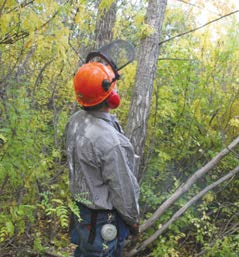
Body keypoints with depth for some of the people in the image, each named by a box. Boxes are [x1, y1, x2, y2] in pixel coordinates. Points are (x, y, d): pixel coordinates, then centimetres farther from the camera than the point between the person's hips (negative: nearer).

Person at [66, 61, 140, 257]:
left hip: (81, 206, 8)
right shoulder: (109, 141, -31)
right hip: (104, 220, -8)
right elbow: (124, 190, -19)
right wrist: (134, 220, -7)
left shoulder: (76, 121, -8)